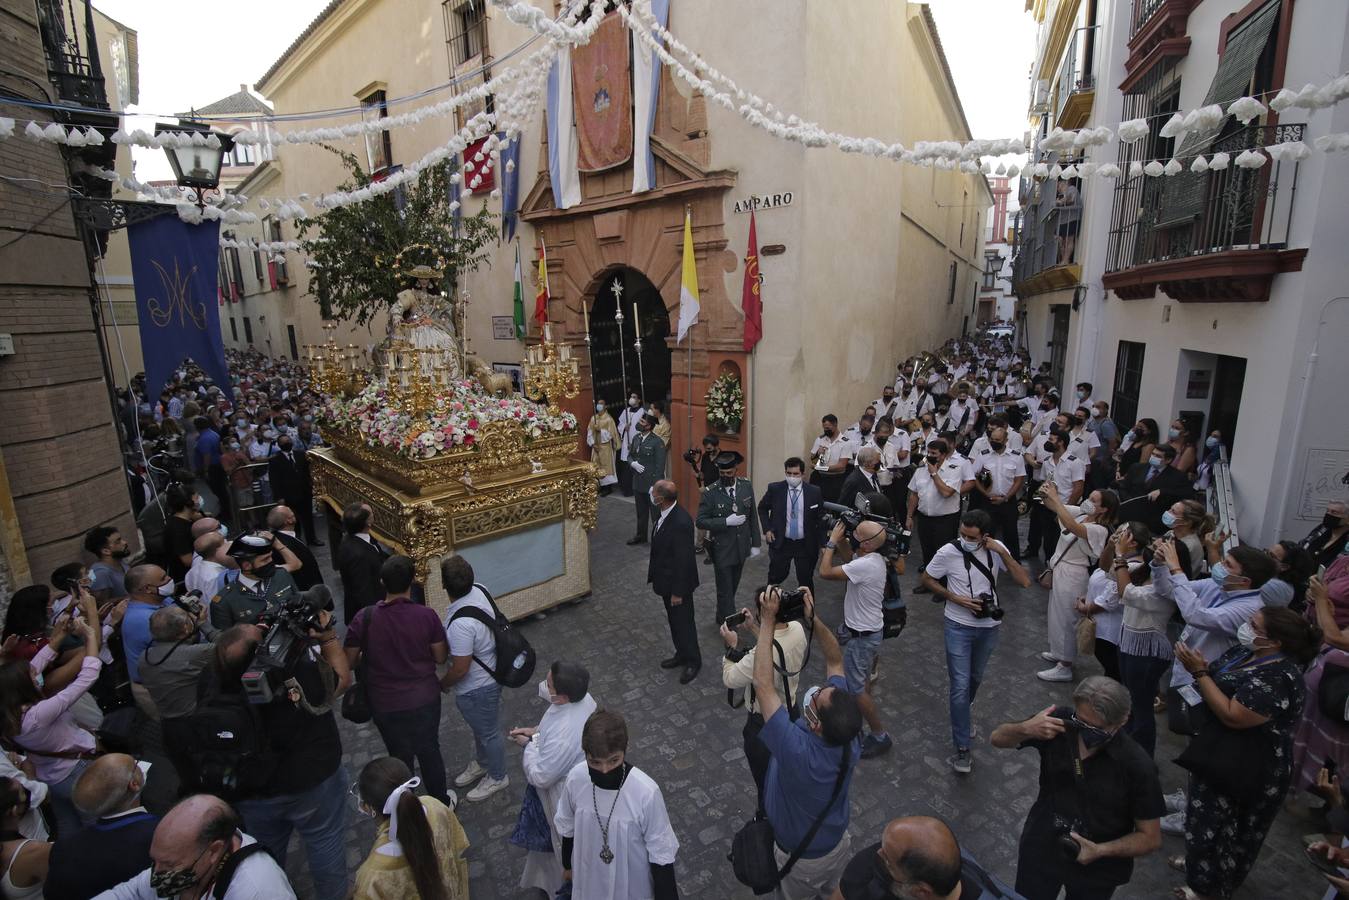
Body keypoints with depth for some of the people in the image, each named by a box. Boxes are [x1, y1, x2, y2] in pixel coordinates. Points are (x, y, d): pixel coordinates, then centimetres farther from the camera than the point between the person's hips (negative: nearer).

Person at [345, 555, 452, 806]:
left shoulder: (365, 618, -18)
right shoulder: (426, 615, -19)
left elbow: (349, 662, -7)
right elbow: (441, 657, -8)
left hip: (385, 704, 1)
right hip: (425, 698, 0)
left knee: (400, 756, 23)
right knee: (430, 751, 21)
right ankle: (441, 803, 39)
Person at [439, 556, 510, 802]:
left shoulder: (461, 624, -39)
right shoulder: (479, 590, -15)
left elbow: (460, 670, -28)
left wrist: (442, 684, -6)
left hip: (476, 689, -8)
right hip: (487, 675, 8)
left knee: (488, 733, 18)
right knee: (480, 728, 31)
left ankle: (497, 777, 42)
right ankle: (481, 763, 55)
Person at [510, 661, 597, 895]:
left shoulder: (562, 737, -43)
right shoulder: (582, 698, -18)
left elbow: (540, 777, -27)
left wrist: (529, 744, -14)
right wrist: (537, 731, -4)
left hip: (567, 799, -8)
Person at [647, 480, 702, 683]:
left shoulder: (681, 522, -32)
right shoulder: (665, 513, -3)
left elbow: (683, 560, -26)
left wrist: (678, 592, -19)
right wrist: (654, 572, 17)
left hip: (678, 582, -9)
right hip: (666, 579, 9)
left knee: (684, 622, 9)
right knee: (674, 620, 23)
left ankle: (693, 661, 29)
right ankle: (681, 654, 41)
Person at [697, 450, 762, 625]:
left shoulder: (746, 486, -3)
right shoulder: (710, 492, -16)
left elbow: (753, 516, 4)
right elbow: (701, 521, -14)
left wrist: (755, 543, 4)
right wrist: (726, 521, -25)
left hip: (741, 546, 5)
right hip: (721, 549, -5)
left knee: (733, 586, 21)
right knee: (725, 590, 3)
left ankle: (722, 617, 43)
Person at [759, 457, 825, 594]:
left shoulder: (814, 492, -7)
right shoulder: (774, 489, -8)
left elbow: (821, 518, 3)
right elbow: (762, 508, 8)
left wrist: (822, 544, 0)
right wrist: (767, 529, -2)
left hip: (806, 545, 0)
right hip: (781, 542, 0)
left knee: (806, 581, 11)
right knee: (776, 577, 12)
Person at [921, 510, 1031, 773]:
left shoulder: (996, 549, -12)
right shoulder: (948, 552, -20)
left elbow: (1024, 581, -17)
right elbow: (927, 579, -5)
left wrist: (1002, 552, -26)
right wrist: (955, 598, -17)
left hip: (989, 627, 4)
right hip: (958, 626, -3)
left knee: (975, 678, 23)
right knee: (960, 685, -6)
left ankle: (961, 717, 50)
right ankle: (962, 748, 7)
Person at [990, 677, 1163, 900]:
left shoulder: (1138, 767, -23)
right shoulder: (1059, 721, -19)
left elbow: (1150, 838, -12)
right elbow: (997, 739, -11)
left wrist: (1101, 851, -26)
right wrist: (1026, 729, -31)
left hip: (1097, 869, -1)